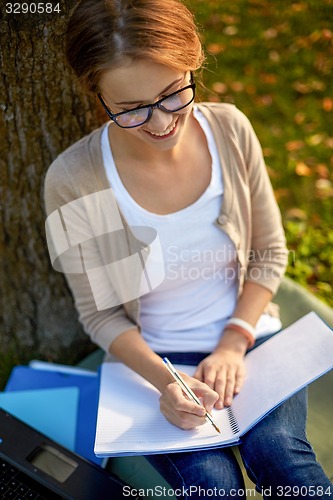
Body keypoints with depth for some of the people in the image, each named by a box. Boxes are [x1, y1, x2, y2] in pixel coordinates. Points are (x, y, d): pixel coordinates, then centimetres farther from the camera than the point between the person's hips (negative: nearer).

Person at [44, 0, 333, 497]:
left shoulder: (230, 129, -11)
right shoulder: (73, 181, -19)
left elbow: (269, 253, 0)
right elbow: (100, 314, -7)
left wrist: (233, 344, -10)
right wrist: (163, 380, -22)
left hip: (249, 336, 2)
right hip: (155, 361, -1)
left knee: (277, 451, -21)